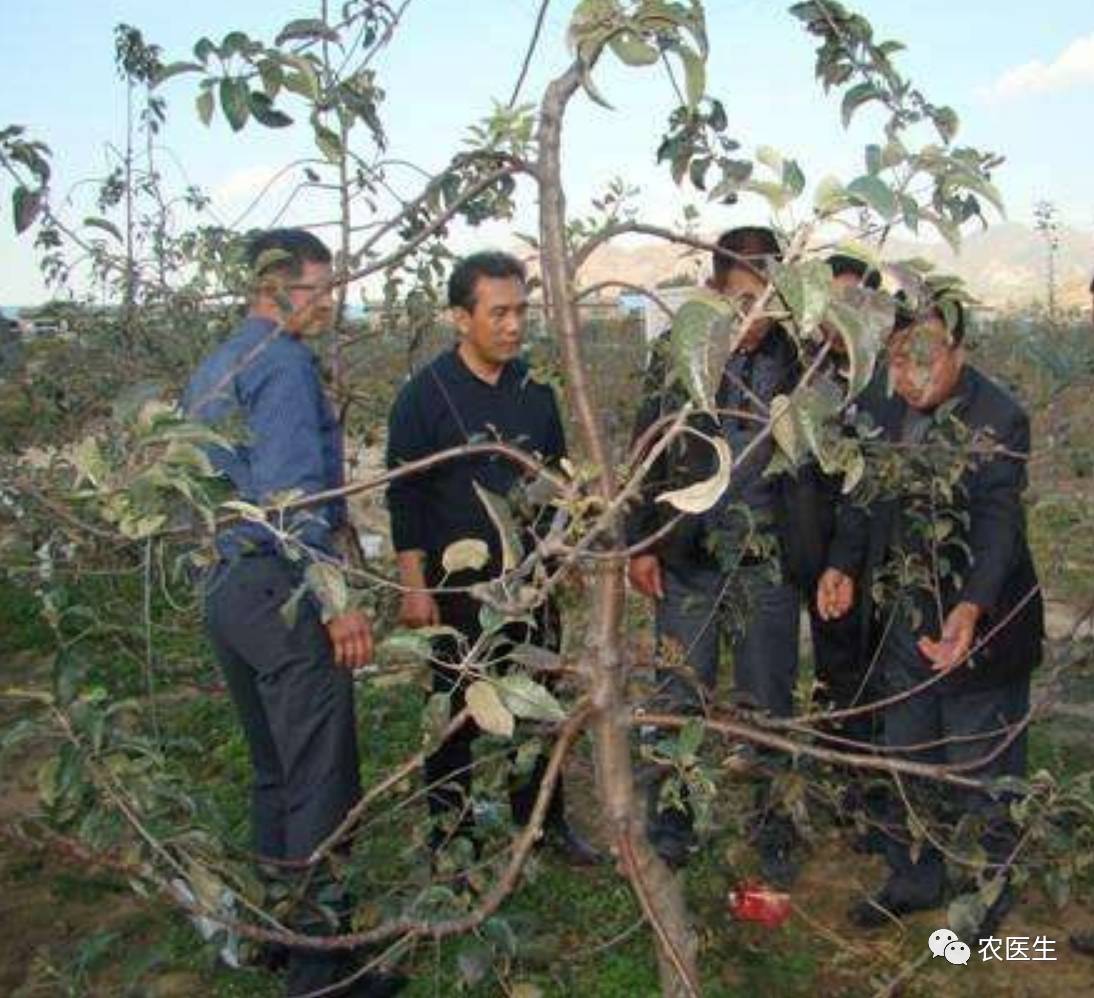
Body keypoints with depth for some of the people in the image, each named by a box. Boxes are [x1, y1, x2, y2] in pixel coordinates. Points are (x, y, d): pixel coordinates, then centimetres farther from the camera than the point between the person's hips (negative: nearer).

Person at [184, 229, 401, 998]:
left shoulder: (211, 370, 17)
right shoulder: (284, 363, -13)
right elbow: (291, 491, -22)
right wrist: (336, 601, -21)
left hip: (224, 589, 10)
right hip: (281, 589, -10)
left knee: (274, 774, 19)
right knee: (321, 786, -2)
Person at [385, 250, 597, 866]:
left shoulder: (535, 387, 5)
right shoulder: (427, 394, -10)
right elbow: (405, 497, -9)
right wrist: (416, 586, -11)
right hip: (461, 586, -4)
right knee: (459, 714, 7)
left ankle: (544, 819, 29)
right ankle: (451, 829, 22)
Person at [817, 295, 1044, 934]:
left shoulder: (1000, 420, -18)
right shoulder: (892, 414, 2)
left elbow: (999, 525, -27)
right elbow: (871, 499, 9)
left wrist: (973, 608, -42)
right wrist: (843, 565, -7)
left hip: (980, 627, -6)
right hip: (908, 625, 6)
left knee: (980, 771, 10)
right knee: (909, 763, 20)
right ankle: (914, 880, 39)